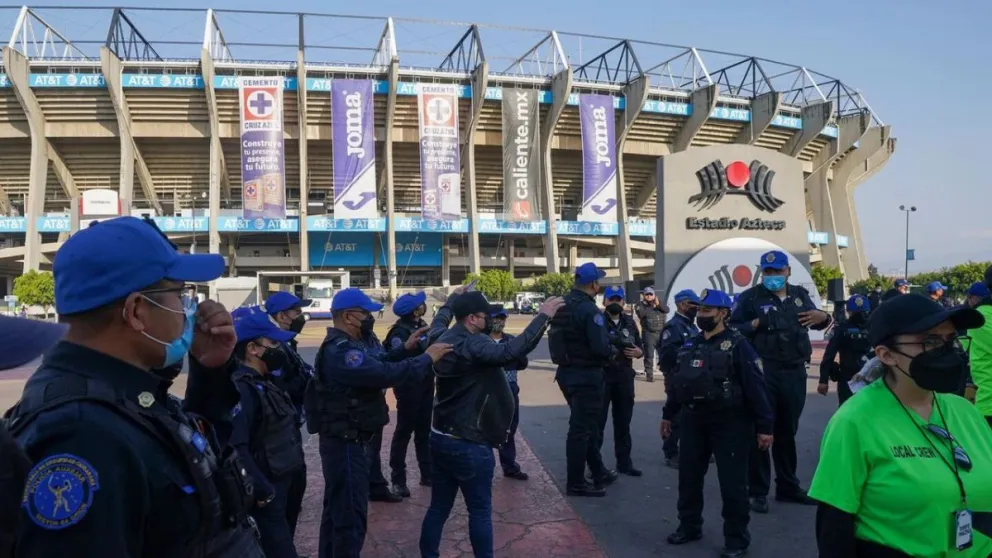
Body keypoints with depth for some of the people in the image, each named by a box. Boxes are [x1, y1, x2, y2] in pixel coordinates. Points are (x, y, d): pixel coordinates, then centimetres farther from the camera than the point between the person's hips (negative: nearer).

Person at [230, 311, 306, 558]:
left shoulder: (268, 382, 10)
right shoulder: (242, 389, -20)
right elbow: (236, 448, -28)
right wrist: (262, 490, -24)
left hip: (287, 482, 9)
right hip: (269, 490, -9)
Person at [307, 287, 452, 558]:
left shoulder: (346, 345, 10)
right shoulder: (340, 352, -25)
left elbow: (375, 365, 19)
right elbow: (385, 374, -32)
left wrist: (405, 349, 5)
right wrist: (427, 358, -23)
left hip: (348, 439, 11)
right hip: (345, 442, -11)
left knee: (337, 509, 23)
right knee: (351, 514, -2)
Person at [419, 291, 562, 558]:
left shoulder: (444, 340, 5)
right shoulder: (474, 344, -23)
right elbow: (510, 352, -38)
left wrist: (453, 300, 34)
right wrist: (542, 316, -35)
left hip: (440, 437, 9)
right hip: (468, 444, -9)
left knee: (439, 507, 16)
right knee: (480, 510, 6)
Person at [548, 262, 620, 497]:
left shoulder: (562, 305, 7)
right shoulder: (589, 309, -19)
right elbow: (601, 347, -25)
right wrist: (614, 351, -4)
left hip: (567, 372, 9)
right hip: (586, 376, -9)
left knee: (586, 424, 20)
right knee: (581, 428, 1)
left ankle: (599, 473, 33)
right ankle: (576, 483, 11)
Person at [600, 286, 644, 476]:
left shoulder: (629, 322, 12)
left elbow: (640, 346, 19)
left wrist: (638, 351, -2)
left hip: (625, 377, 5)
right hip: (601, 376, -5)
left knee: (623, 422, 13)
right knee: (597, 421, -1)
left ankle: (624, 462, 23)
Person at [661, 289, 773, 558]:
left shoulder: (737, 345, -11)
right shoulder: (690, 345, 9)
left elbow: (755, 386, -14)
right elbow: (678, 381, 17)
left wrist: (764, 426, -17)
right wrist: (668, 414, 20)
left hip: (729, 423, -6)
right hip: (693, 421, 6)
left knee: (732, 482, 1)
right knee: (688, 476, 13)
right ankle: (689, 526, 30)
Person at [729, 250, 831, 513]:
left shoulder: (800, 294, 11)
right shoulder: (751, 296, -3)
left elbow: (817, 318, 24)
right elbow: (732, 329, -8)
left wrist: (822, 317, 2)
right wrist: (756, 324, -21)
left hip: (795, 371, 5)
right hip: (763, 371, -5)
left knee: (787, 431, 16)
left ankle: (788, 487, 29)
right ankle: (758, 491, 10)